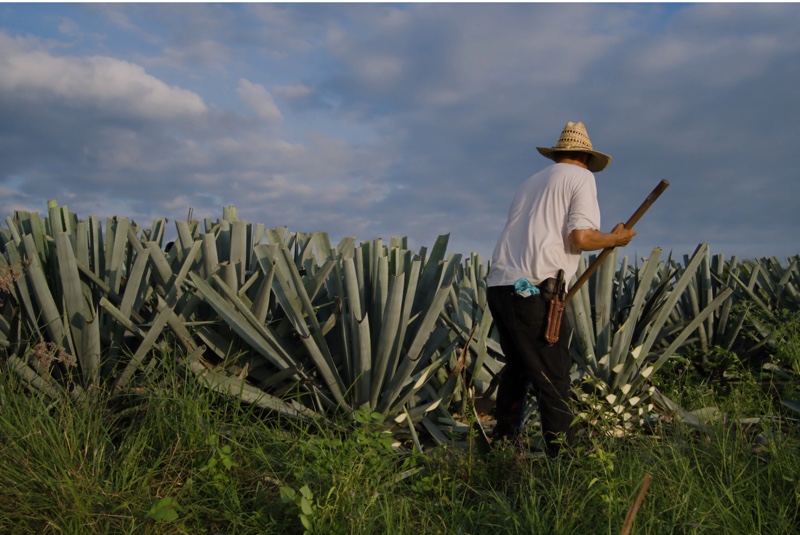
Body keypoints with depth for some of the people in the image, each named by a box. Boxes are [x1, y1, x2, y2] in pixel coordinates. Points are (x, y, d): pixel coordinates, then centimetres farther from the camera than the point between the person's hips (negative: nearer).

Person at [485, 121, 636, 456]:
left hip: (498, 285, 8)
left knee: (518, 367, 22)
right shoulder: (581, 177, 5)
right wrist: (615, 239, 8)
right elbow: (580, 238, -9)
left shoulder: (531, 181, 25)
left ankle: (503, 441, 30)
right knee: (553, 379, -2)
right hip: (532, 290, -7)